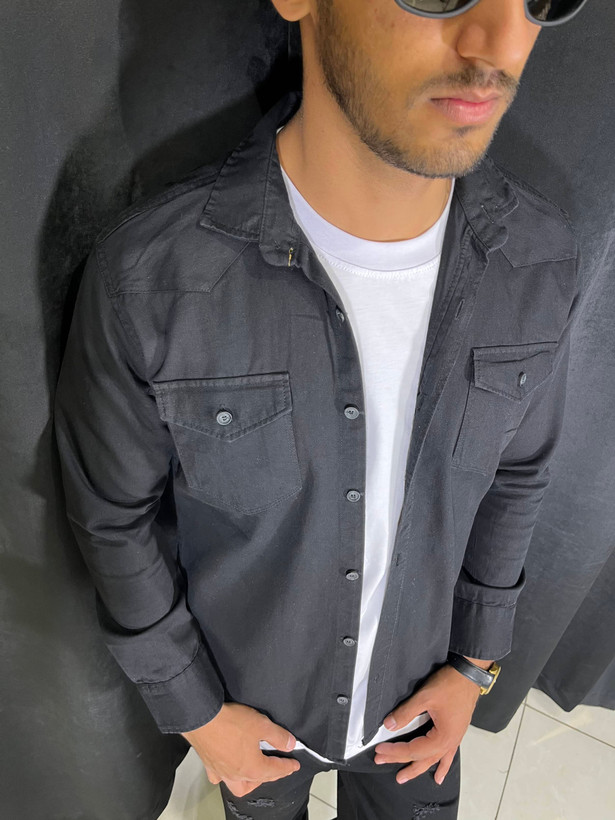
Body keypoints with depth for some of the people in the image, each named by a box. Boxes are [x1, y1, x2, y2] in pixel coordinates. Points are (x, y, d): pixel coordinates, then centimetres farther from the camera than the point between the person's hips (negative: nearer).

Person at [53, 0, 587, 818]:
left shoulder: (536, 257, -24)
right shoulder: (146, 275, -35)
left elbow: (512, 466, -7)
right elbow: (114, 511, -18)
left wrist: (474, 664, -3)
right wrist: (195, 713, -8)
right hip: (247, 680, -1)